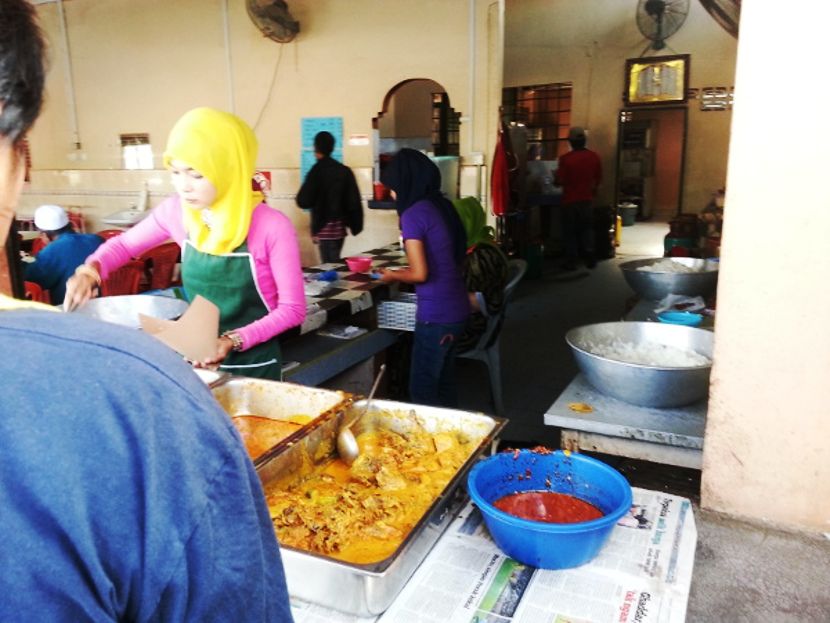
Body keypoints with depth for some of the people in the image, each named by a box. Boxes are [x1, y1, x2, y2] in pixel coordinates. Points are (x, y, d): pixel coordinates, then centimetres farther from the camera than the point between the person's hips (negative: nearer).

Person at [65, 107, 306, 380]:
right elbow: (123, 244, 11)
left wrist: (234, 340, -24)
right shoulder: (176, 212, -7)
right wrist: (91, 269, -9)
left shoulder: (272, 227, -21)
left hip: (254, 366, -4)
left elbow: (292, 309, -14)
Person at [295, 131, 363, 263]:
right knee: (335, 263, 17)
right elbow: (353, 200, 2)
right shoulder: (344, 170, 4)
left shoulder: (317, 171, -12)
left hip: (325, 227, -6)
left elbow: (303, 202, -15)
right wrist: (354, 225, 9)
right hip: (340, 226, 6)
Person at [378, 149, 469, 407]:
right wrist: (402, 270, 20)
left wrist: (392, 275, 2)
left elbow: (420, 273, -18)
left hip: (436, 314, -8)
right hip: (457, 307, 8)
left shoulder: (413, 214, -14)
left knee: (422, 391, 3)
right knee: (444, 385, 18)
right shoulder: (443, 205, 10)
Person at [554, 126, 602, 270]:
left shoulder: (565, 158, -16)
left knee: (570, 231, 6)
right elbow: (598, 178, 7)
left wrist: (555, 178, 7)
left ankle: (571, 261, 7)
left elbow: (559, 181, -15)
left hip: (570, 200, -4)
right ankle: (590, 259, 11)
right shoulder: (593, 156, -2)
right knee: (587, 229, 15)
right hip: (587, 199, 4)